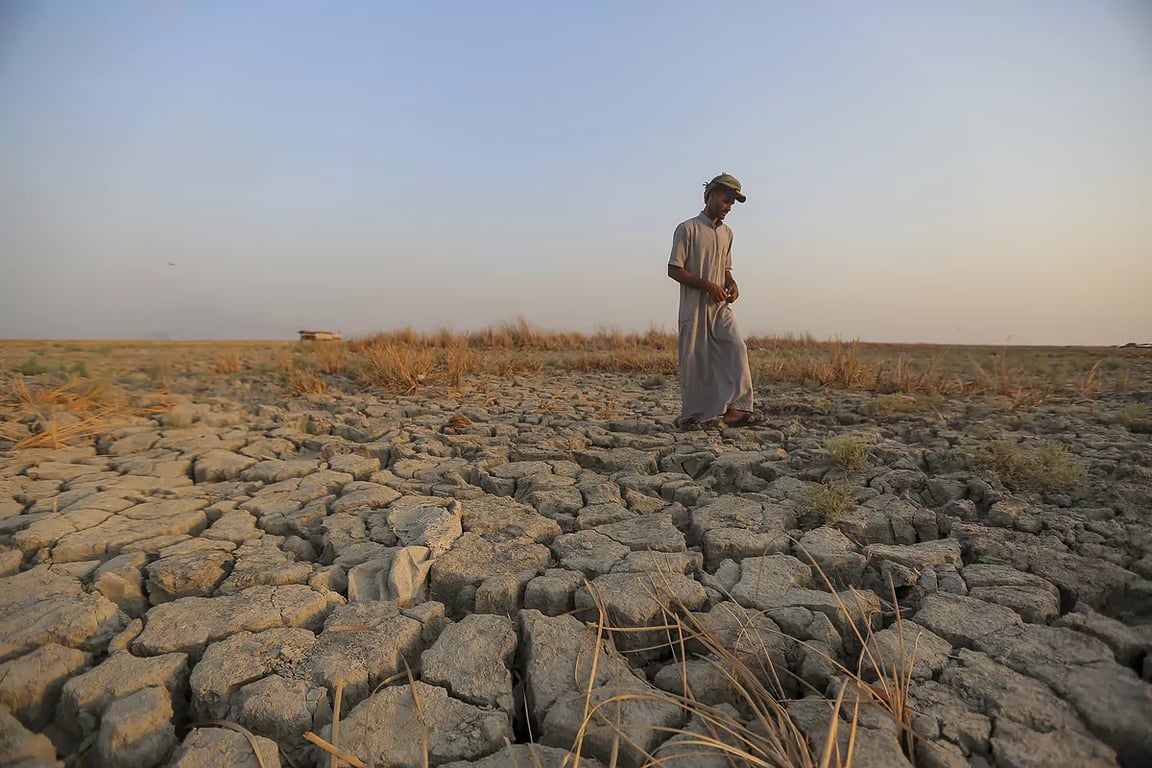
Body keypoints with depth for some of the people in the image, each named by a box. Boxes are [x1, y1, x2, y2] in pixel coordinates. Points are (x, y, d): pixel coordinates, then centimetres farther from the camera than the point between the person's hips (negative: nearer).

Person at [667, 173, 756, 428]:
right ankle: (690, 415, 12)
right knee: (694, 360, -1)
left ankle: (735, 408, -15)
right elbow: (674, 270, -10)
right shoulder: (688, 229, -5)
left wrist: (731, 283, 4)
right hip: (694, 307, -5)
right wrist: (707, 285, -17)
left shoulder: (726, 233, 16)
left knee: (736, 349, -13)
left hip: (720, 306, 6)